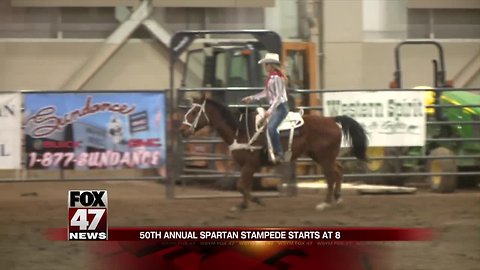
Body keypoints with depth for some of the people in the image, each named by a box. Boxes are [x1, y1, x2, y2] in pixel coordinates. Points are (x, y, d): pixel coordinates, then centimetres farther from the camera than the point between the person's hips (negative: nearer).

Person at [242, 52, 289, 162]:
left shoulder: (277, 78, -17)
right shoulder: (270, 77, 12)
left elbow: (279, 96, -21)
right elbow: (266, 93, 21)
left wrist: (271, 110, -27)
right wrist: (252, 98, 18)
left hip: (281, 106, -11)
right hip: (274, 106, 11)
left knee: (271, 127, -28)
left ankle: (279, 153, -23)